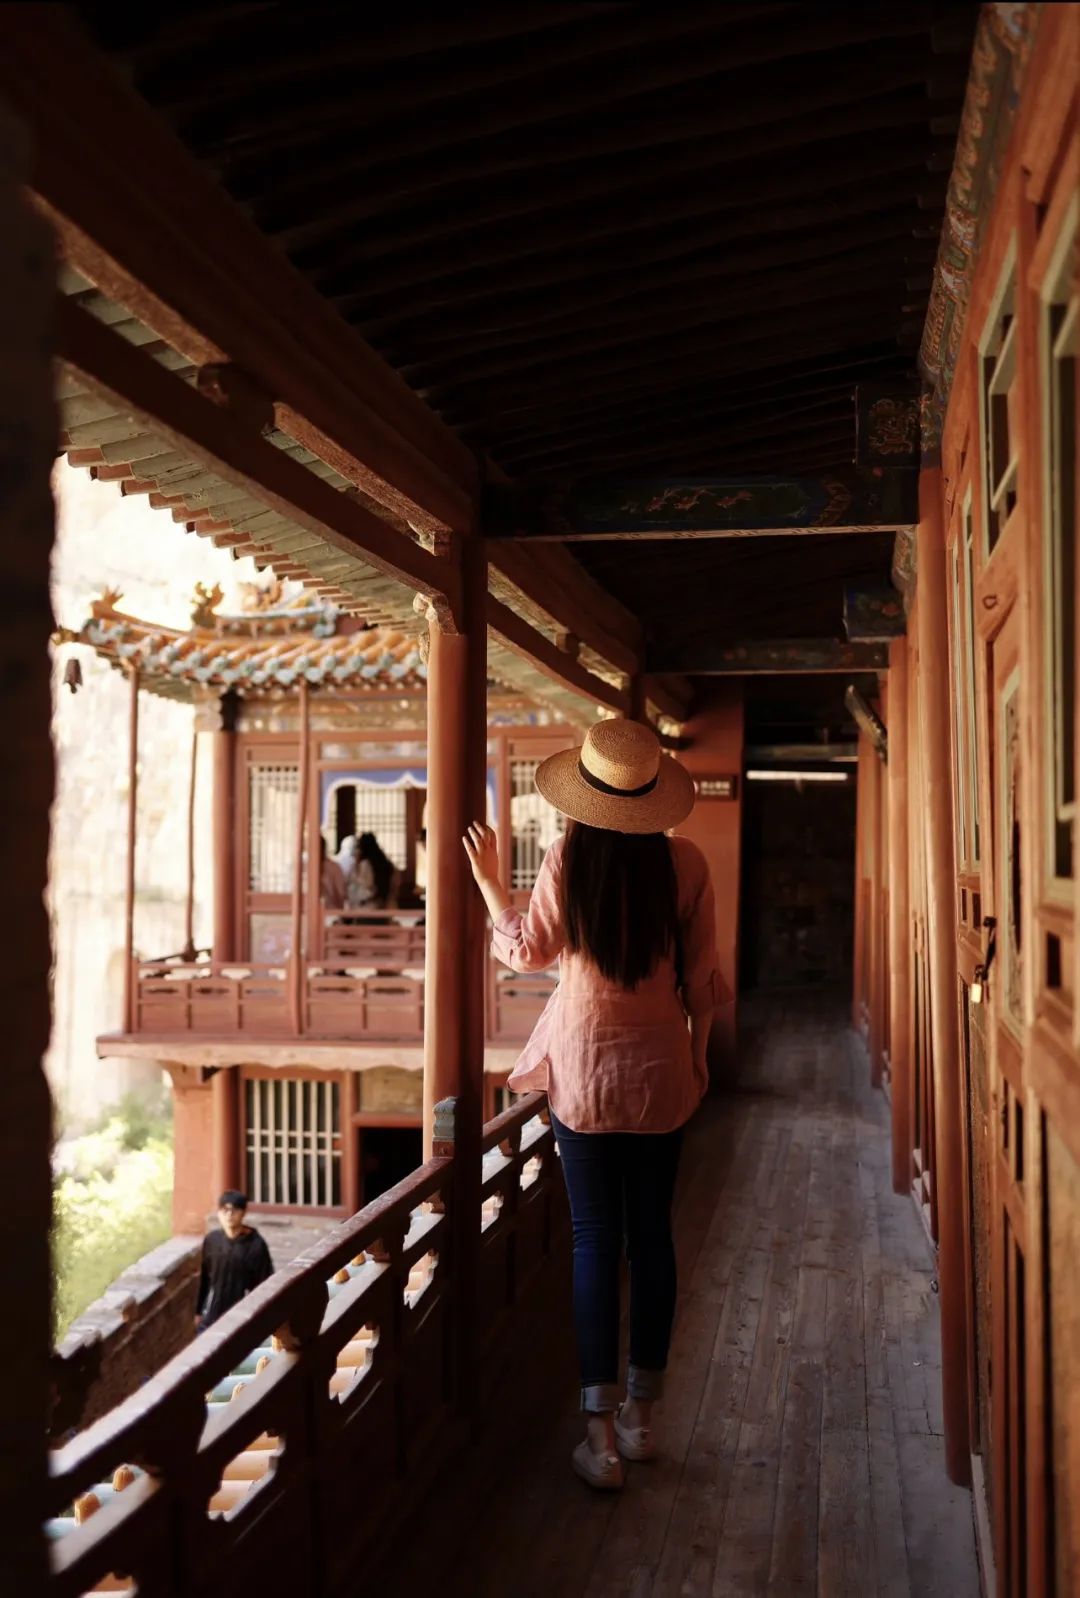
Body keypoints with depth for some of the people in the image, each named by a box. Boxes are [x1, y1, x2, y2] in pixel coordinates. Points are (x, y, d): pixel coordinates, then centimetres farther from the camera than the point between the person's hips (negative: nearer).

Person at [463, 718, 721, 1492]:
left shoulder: (566, 859, -11)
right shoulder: (685, 862, -8)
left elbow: (528, 951, 0)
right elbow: (701, 976, -2)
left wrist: (491, 884, 14)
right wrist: (698, 1054, 14)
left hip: (584, 1069, -1)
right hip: (660, 1071, 2)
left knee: (596, 1241, 6)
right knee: (652, 1234, 14)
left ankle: (602, 1433, 8)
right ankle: (641, 1415, 25)